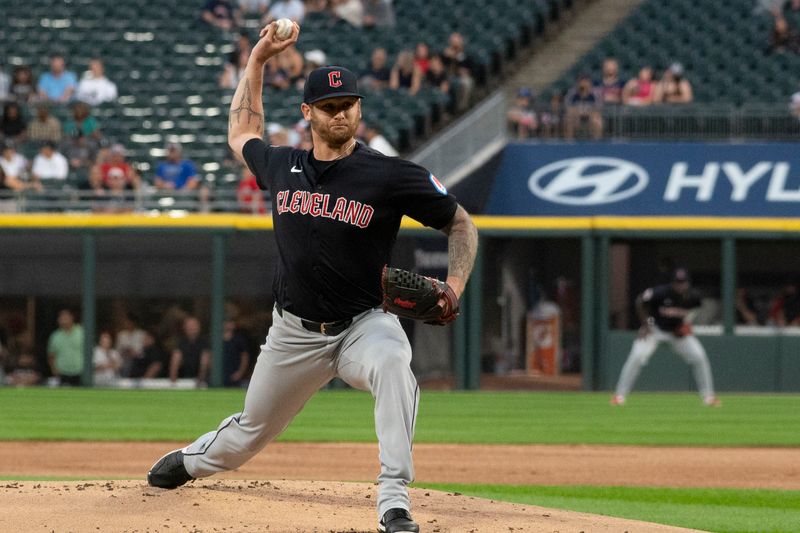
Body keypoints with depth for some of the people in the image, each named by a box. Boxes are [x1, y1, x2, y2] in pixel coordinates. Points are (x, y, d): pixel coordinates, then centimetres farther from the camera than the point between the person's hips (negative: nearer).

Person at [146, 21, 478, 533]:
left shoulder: (392, 175, -12)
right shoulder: (282, 166, 2)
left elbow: (462, 224, -3)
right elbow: (242, 134, 25)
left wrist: (454, 288, -19)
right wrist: (257, 61, 19)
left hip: (363, 323, -4)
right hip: (295, 332, 4)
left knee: (392, 362, -40)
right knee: (251, 431, 18)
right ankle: (193, 459, 55)